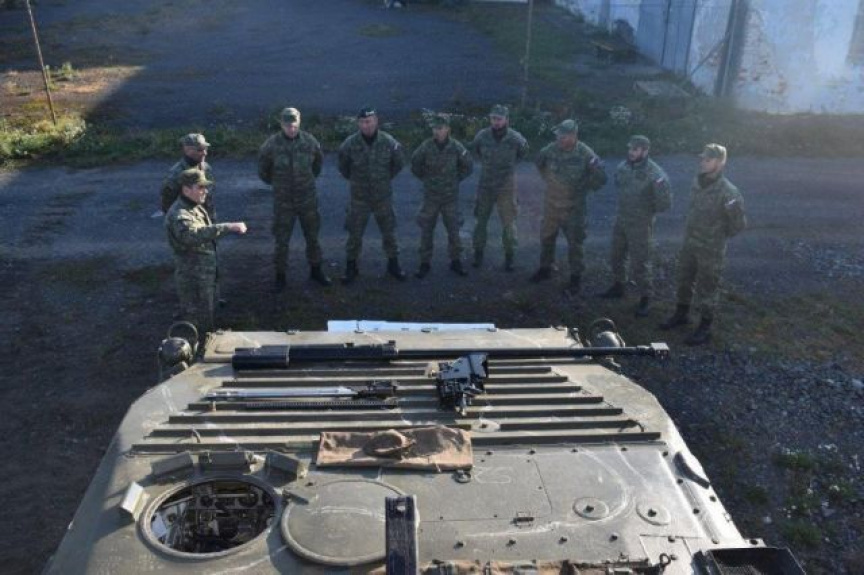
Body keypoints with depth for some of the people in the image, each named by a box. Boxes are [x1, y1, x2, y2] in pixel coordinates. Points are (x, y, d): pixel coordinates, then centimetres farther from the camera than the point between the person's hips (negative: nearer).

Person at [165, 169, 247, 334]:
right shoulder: (178, 215, -24)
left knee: (207, 318, 23)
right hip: (193, 278, -10)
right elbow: (193, 234, -46)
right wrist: (228, 227, -51)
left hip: (205, 274, 10)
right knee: (200, 326, 0)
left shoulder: (196, 208, 9)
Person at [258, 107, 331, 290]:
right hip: (283, 201, -2)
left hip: (308, 199, 2)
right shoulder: (271, 144, -14)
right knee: (281, 241, 5)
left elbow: (318, 161, 13)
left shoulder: (309, 141, -8)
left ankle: (315, 270, 33)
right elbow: (263, 170, 2)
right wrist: (277, 183, 11)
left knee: (312, 237, 15)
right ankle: (280, 275, 22)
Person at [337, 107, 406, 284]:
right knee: (354, 234, 5)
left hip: (383, 196, 1)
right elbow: (343, 167, 6)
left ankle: (393, 264, 28)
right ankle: (351, 267, 20)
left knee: (389, 232, 11)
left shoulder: (389, 142, -12)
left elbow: (398, 163, 7)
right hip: (359, 197, -1)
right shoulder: (350, 144, -13)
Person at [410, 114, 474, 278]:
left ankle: (455, 262, 20)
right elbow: (415, 165, 6)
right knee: (426, 231, 3)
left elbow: (468, 166, 5)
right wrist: (426, 179, 8)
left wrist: (455, 179, 5)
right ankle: (425, 264, 14)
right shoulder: (426, 146, -11)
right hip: (430, 197, 0)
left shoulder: (456, 147, -10)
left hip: (451, 197, 0)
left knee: (453, 230, 6)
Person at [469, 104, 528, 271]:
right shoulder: (482, 136, -8)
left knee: (508, 223, 2)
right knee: (481, 220, 8)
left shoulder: (515, 138, -12)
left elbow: (524, 152, 11)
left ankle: (509, 257, 15)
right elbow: (474, 149, 15)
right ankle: (478, 254, 22)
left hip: (506, 187, -1)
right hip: (485, 185, 2)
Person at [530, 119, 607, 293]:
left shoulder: (585, 154, -18)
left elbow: (601, 178, -10)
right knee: (547, 237, 17)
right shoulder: (552, 149, -8)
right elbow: (539, 162, 15)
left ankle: (576, 277, 18)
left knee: (575, 243, 5)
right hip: (551, 203, 4)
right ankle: (545, 269, 36)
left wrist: (584, 188, -5)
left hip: (574, 207, -4)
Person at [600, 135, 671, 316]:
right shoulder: (623, 166, -5)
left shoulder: (655, 174, -24)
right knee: (616, 256, 20)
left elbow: (665, 204, -23)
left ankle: (645, 298, 16)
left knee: (640, 263, 0)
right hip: (621, 219, 7)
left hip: (641, 224, -7)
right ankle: (618, 287, 41)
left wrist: (649, 211, -10)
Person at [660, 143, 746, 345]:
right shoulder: (696, 182, -3)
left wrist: (719, 236, -3)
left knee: (707, 289, 5)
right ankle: (682, 314, 42)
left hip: (711, 249, -7)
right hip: (689, 243, 7)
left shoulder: (728, 192, -24)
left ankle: (705, 329, 19)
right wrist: (691, 233, 13)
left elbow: (739, 224, -16)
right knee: (684, 280, 21)